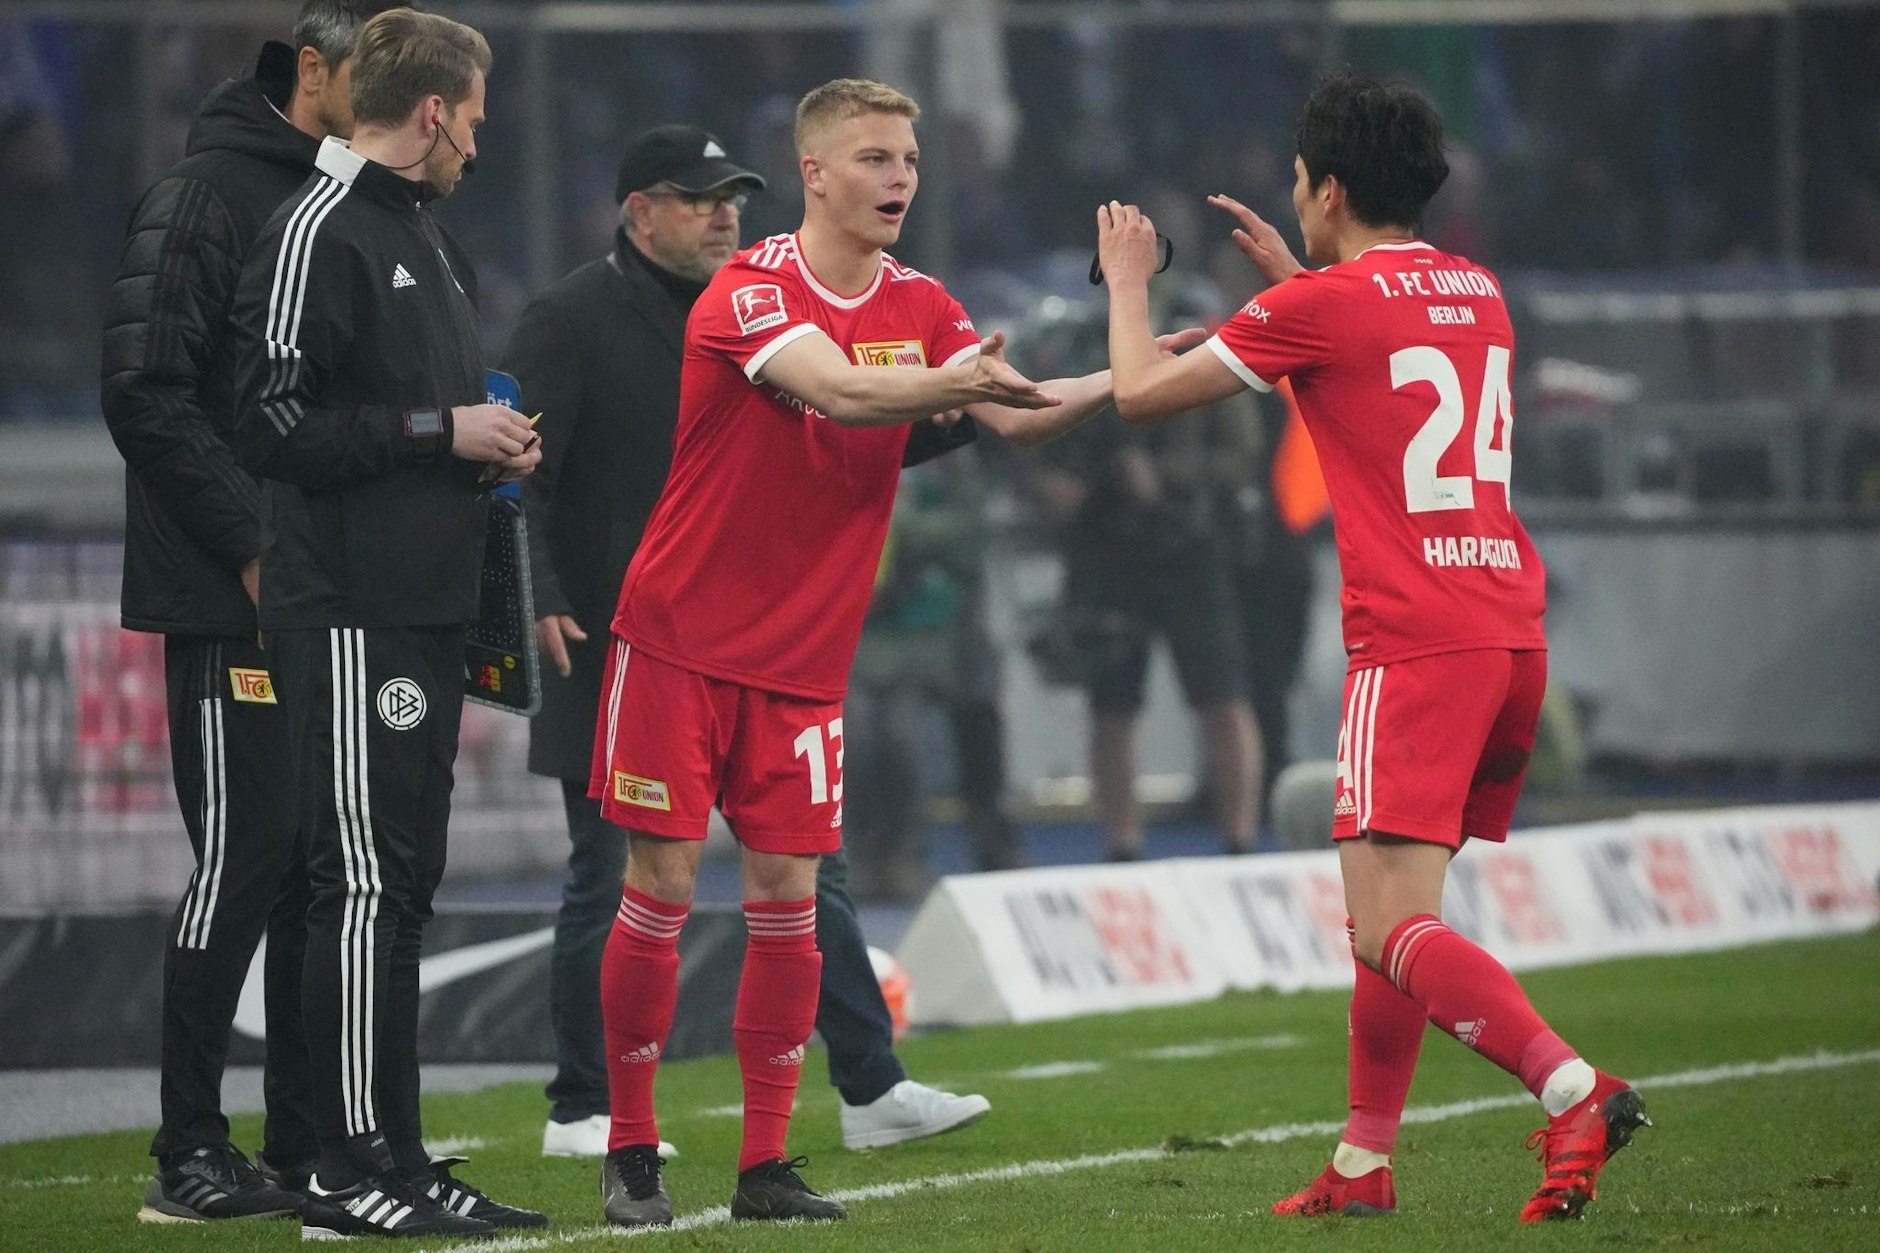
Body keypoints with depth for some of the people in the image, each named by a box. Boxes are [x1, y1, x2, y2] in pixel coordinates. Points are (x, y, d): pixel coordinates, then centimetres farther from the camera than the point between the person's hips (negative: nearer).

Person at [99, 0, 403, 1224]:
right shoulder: (209, 195, -9)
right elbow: (146, 391, -16)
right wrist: (252, 550, -17)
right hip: (233, 607, -8)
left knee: (328, 871, 8)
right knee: (245, 859, -7)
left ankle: (308, 1147, 14)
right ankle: (190, 1157, -1)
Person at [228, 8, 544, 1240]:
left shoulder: (428, 237, 19)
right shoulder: (320, 232, -11)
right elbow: (274, 424, -17)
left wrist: (492, 446, 8)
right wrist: (438, 431, -14)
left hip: (426, 610, 10)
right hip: (352, 616, -10)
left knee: (404, 884, 10)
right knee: (365, 882, -9)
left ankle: (400, 1159, 14)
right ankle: (354, 1171, -7)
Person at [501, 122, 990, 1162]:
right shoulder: (572, 322, -8)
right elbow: (516, 474, -14)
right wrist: (542, 602, -25)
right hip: (615, 658, -7)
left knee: (807, 864, 5)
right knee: (608, 886, 1)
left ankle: (872, 1092, 8)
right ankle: (581, 1112, 11)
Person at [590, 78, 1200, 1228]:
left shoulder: (921, 307, 5)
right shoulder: (750, 291, -14)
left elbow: (1016, 416, -5)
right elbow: (836, 391, -31)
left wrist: (1125, 380, -22)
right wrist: (947, 385, -49)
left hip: (803, 657, 5)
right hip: (679, 641, -5)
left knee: (787, 899, 1)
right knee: (662, 888, -3)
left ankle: (768, 1165, 6)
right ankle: (630, 1152, 7)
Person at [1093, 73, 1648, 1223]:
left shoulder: (1321, 306, -6)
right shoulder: (1476, 292, 16)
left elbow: (1141, 394, 4)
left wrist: (1128, 282, 22)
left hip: (1416, 642, -8)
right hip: (1513, 631, 8)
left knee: (1394, 930, -15)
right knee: (1390, 911, 17)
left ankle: (1576, 1090, -31)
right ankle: (1365, 1164, 19)